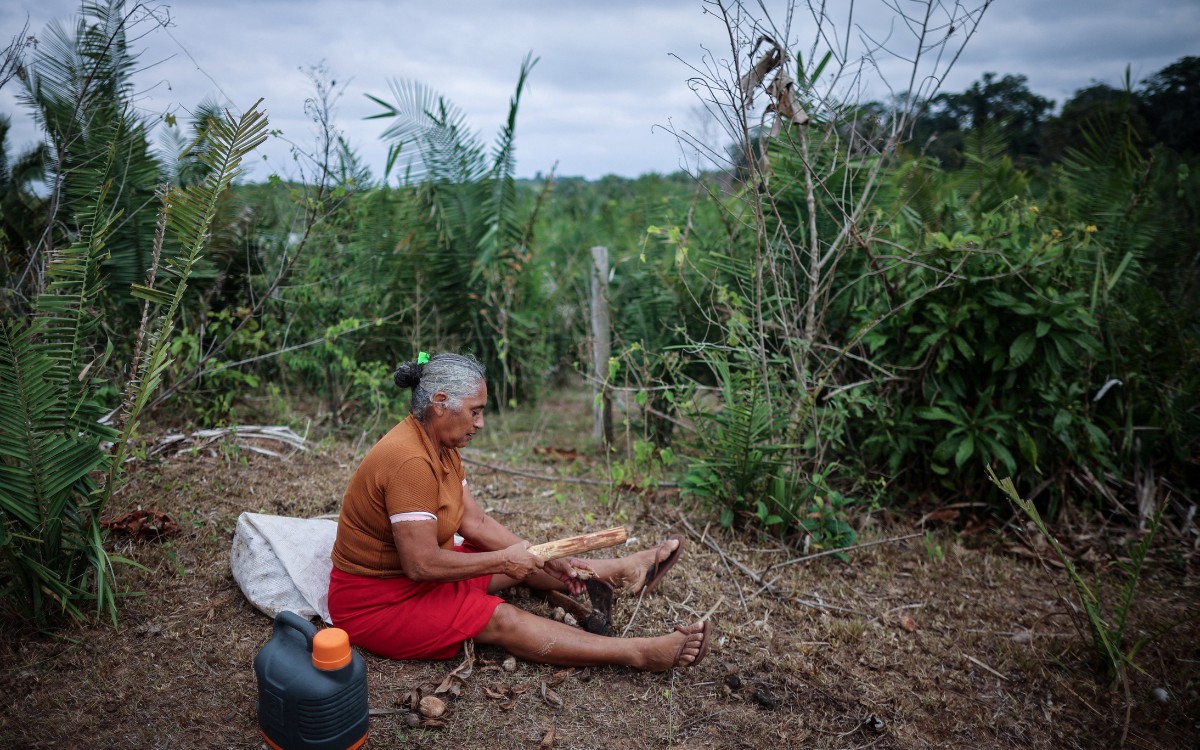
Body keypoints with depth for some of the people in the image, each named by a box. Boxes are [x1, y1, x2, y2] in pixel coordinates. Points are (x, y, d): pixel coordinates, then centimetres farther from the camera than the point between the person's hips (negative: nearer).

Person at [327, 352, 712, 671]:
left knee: (520, 564, 7)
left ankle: (624, 570, 19)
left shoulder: (441, 446, 0)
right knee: (502, 619, -18)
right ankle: (641, 654, -21)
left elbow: (475, 520, 3)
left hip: (410, 573, 9)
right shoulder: (410, 461, -30)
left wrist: (545, 559, -3)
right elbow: (421, 565, -31)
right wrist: (504, 559, -21)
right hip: (375, 602, -9)